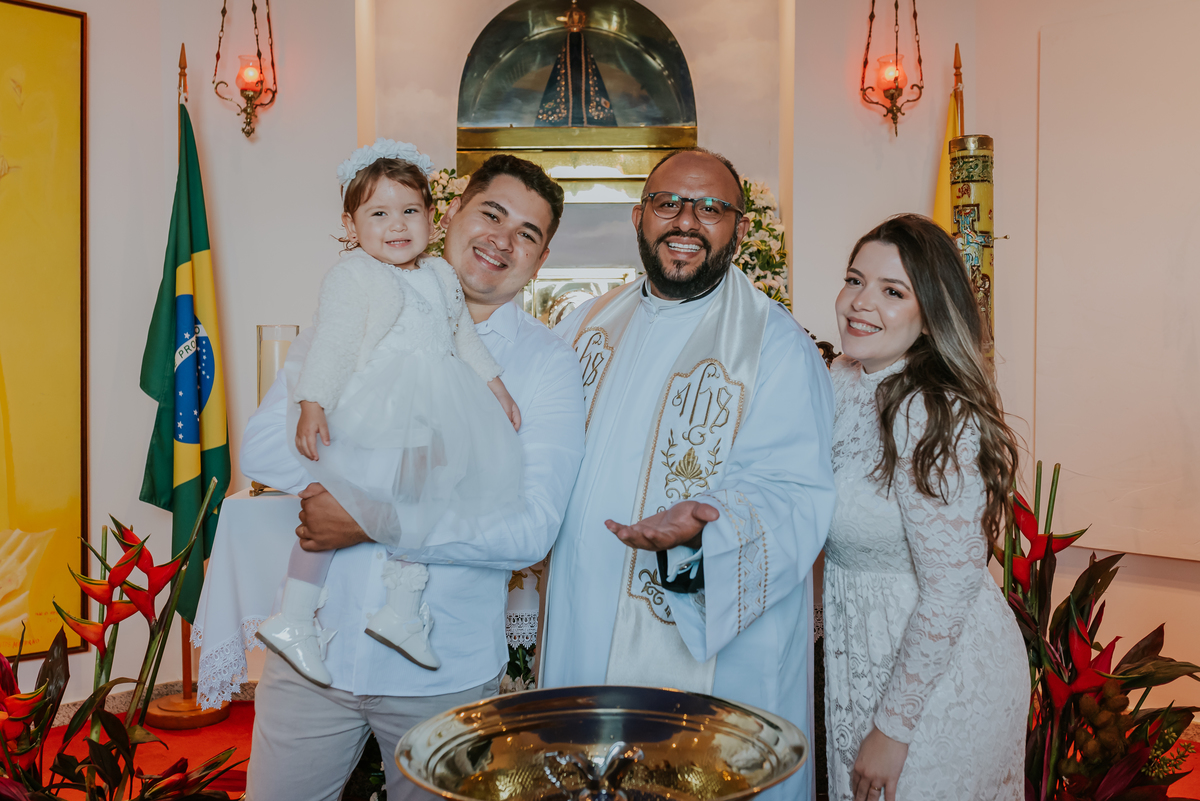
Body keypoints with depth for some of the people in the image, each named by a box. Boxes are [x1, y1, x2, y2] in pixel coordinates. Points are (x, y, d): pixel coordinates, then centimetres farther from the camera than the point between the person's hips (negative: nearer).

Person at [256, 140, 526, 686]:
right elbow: (331, 343, -13)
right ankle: (292, 620, 3)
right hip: (363, 422, -7)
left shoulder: (440, 275, 14)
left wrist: (495, 384, 22)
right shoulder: (352, 276, -6)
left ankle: (401, 608, 19)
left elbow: (463, 337, 24)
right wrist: (313, 404, -22)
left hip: (425, 427, 7)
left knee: (427, 504, 7)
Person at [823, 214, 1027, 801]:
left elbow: (952, 586, -25)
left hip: (938, 677, -8)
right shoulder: (844, 378, -1)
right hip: (863, 661, 8)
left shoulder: (931, 413, -26)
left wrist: (893, 728, -19)